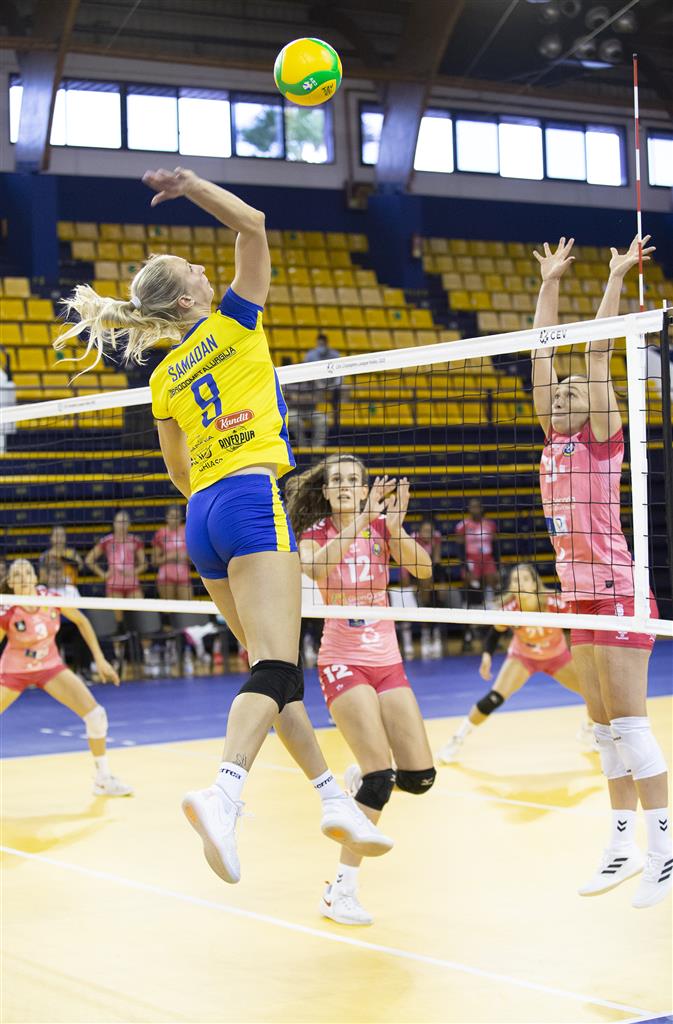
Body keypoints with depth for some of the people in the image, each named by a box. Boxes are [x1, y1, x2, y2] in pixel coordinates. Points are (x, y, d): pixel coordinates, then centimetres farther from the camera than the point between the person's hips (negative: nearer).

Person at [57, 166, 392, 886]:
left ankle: (332, 797, 16)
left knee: (274, 668, 12)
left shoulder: (162, 379, 17)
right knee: (274, 669, -17)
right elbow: (253, 224, 4)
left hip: (203, 518, 7)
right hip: (251, 499, -7)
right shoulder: (232, 322, 2)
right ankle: (224, 793, -39)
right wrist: (189, 184, 7)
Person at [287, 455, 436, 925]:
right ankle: (340, 892, -12)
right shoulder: (316, 531, -5)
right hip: (343, 664, -4)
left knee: (420, 776, -3)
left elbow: (423, 569, -15)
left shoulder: (381, 523, 2)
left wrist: (395, 528, -31)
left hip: (388, 662, 4)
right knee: (381, 774, -19)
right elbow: (314, 569, -30)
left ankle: (361, 776, 31)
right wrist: (361, 519, -36)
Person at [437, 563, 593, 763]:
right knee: (494, 699, -21)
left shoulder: (553, 602, -33)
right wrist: (487, 655, -25)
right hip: (523, 656, -1)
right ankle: (457, 741, -5)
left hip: (557, 656, 1)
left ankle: (590, 730, 30)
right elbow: (495, 631, -10)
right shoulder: (509, 610, -30)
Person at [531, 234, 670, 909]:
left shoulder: (601, 436, -3)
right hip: (580, 595, 8)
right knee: (605, 729, 10)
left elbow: (598, 353, -7)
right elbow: (542, 353, 15)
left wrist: (616, 276, -3)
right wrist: (549, 283, 19)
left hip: (614, 589, -8)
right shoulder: (555, 438, 13)